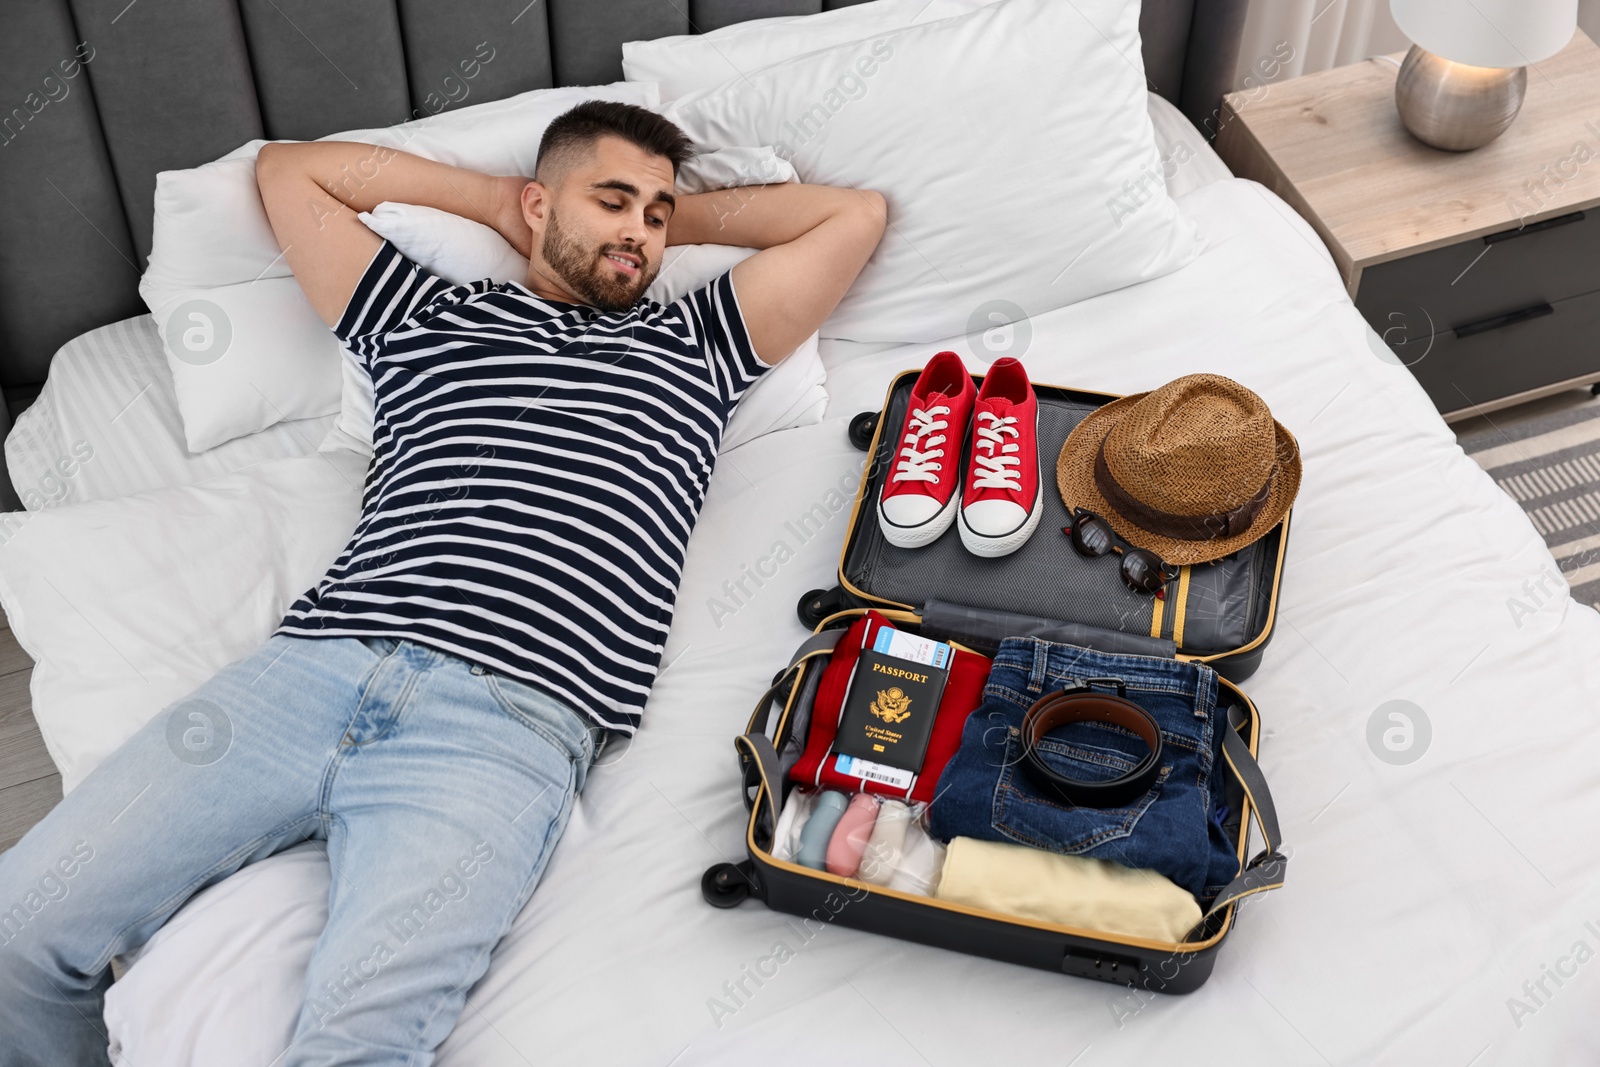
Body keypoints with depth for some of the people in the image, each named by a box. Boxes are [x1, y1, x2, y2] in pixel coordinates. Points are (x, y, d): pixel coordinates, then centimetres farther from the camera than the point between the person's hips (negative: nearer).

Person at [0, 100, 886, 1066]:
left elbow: (857, 213, 26)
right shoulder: (427, 317, 27)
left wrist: (685, 216, 31)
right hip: (318, 661, 3)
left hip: (512, 722, -2)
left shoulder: (695, 345, 25)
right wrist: (500, 197, 33)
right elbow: (288, 169, 35)